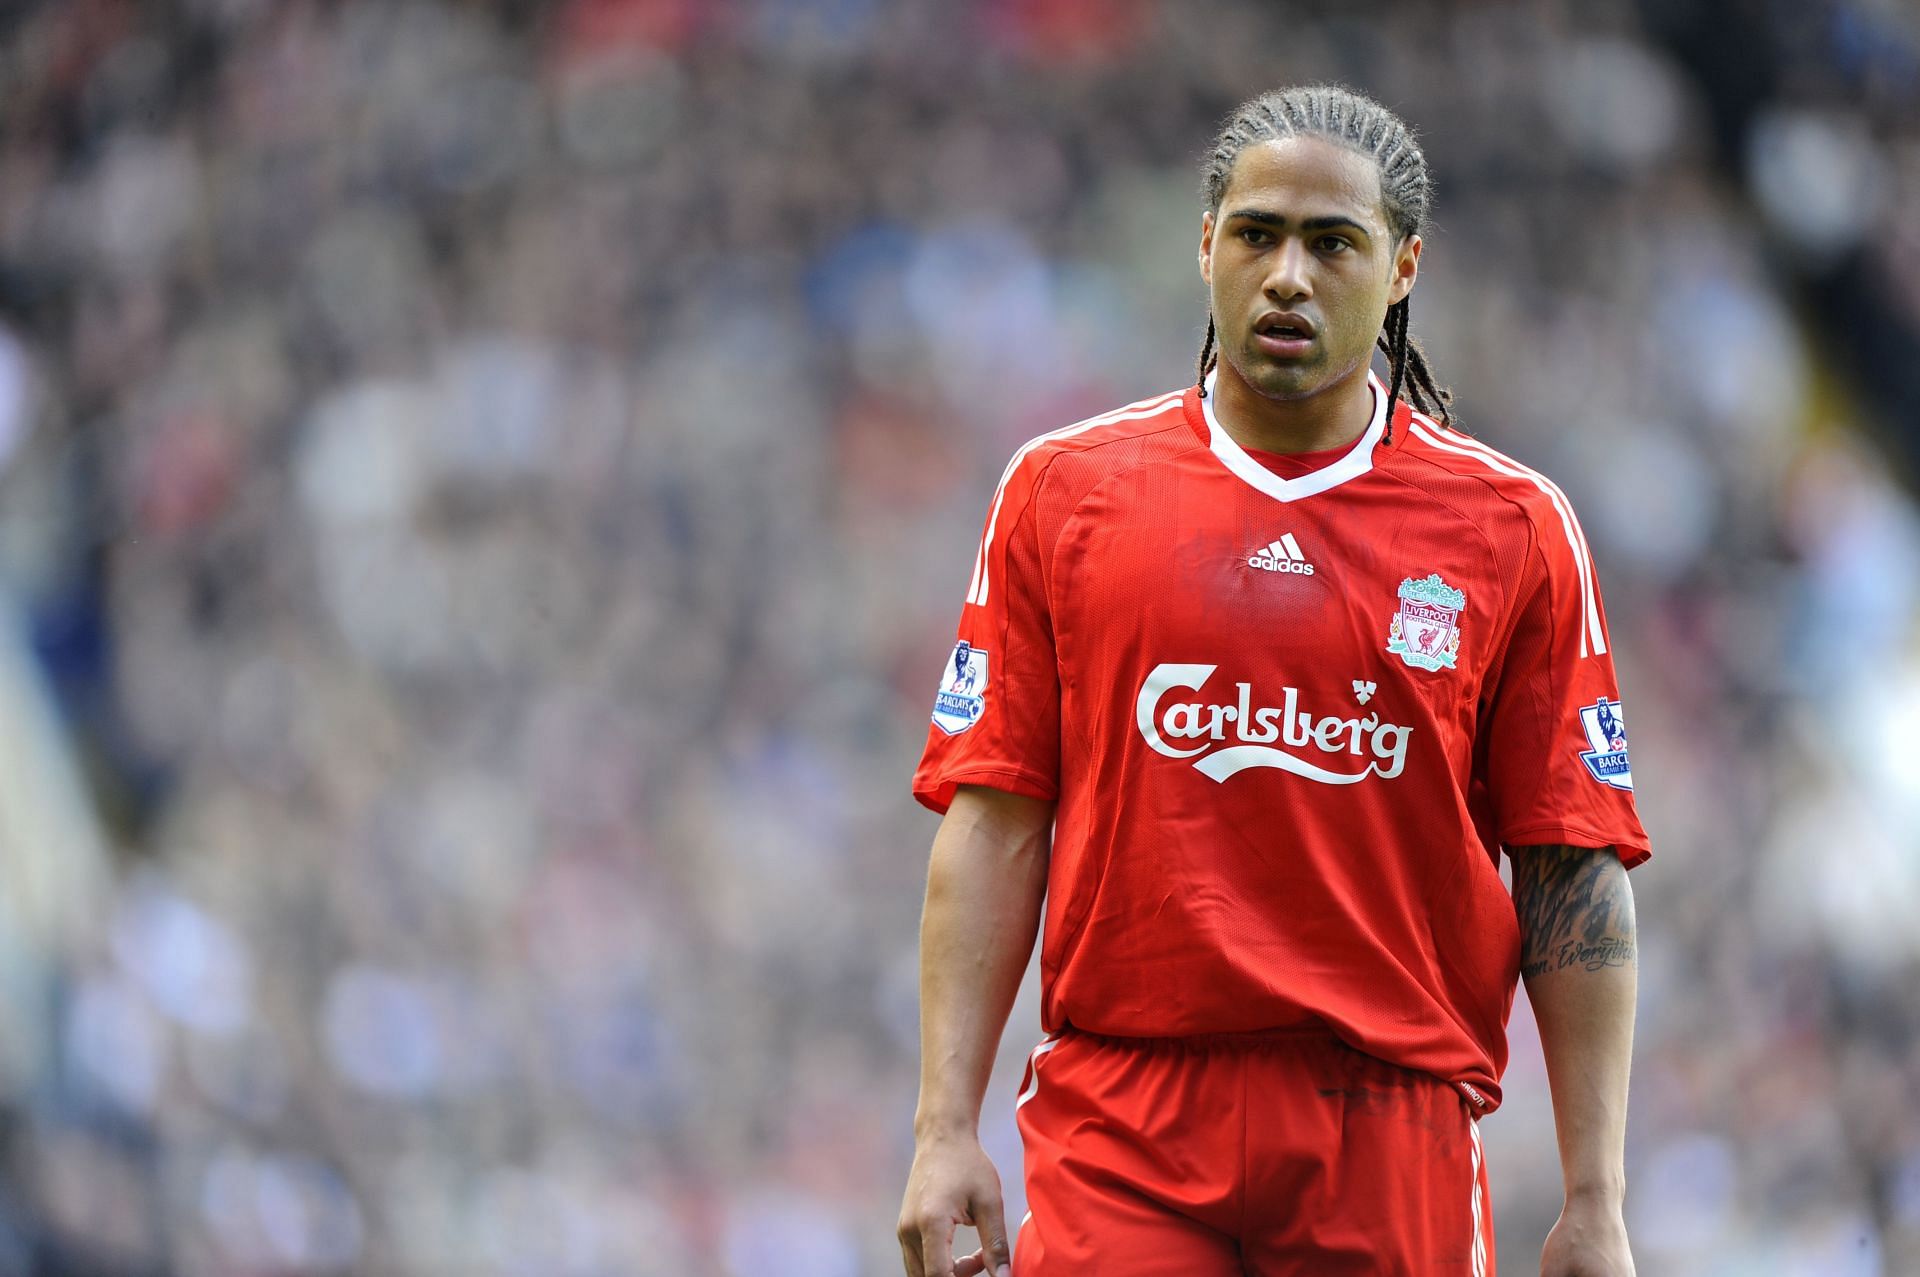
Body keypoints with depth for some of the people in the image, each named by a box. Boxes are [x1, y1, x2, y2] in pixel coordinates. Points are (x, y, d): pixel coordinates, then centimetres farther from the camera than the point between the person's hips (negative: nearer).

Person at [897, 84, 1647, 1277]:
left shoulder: (1513, 528, 5)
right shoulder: (1062, 493, 8)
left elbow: (1575, 874, 4)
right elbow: (996, 823, 6)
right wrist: (948, 1130, -3)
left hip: (1396, 1129, 0)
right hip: (1122, 1134, 0)